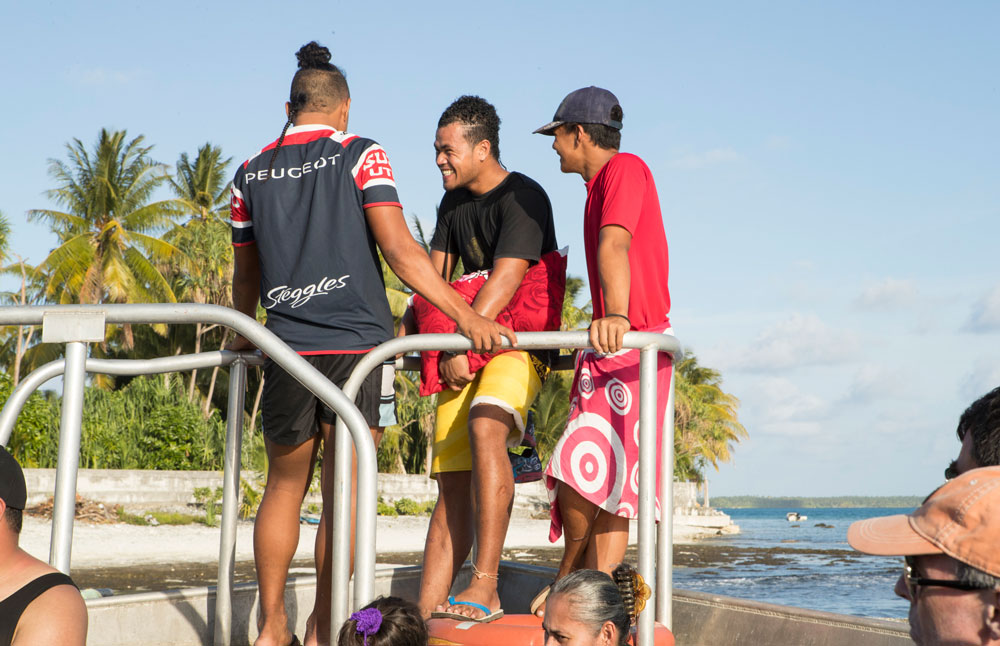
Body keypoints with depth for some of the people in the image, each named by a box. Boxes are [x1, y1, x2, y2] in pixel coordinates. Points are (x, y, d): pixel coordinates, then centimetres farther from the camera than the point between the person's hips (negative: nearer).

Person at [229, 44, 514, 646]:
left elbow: (245, 276, 20)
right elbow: (399, 248, -12)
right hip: (357, 343, -4)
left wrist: (244, 334, 37)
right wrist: (465, 314, -12)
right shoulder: (359, 155, -2)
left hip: (287, 348, 4)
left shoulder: (252, 173, 10)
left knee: (285, 487, 16)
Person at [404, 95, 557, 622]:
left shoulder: (522, 198, -10)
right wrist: (404, 333, 0)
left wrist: (460, 345, -22)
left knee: (484, 424, -35)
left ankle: (485, 588, -37)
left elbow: (503, 282, -19)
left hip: (519, 344, -7)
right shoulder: (453, 204, 16)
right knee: (452, 484, 0)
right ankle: (424, 613, -2)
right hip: (462, 353, 7)